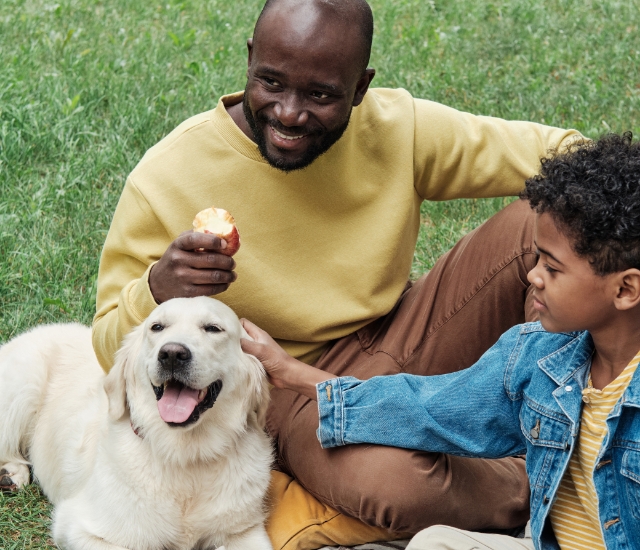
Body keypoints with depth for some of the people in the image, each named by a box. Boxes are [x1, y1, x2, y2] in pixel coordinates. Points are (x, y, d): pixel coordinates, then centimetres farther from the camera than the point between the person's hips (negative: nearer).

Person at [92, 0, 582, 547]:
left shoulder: (397, 127, -8)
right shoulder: (165, 181, -18)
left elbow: (542, 148, 2)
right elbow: (112, 353, -11)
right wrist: (157, 291, -34)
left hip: (400, 338, 4)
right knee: (390, 481, -37)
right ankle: (534, 489, -5)